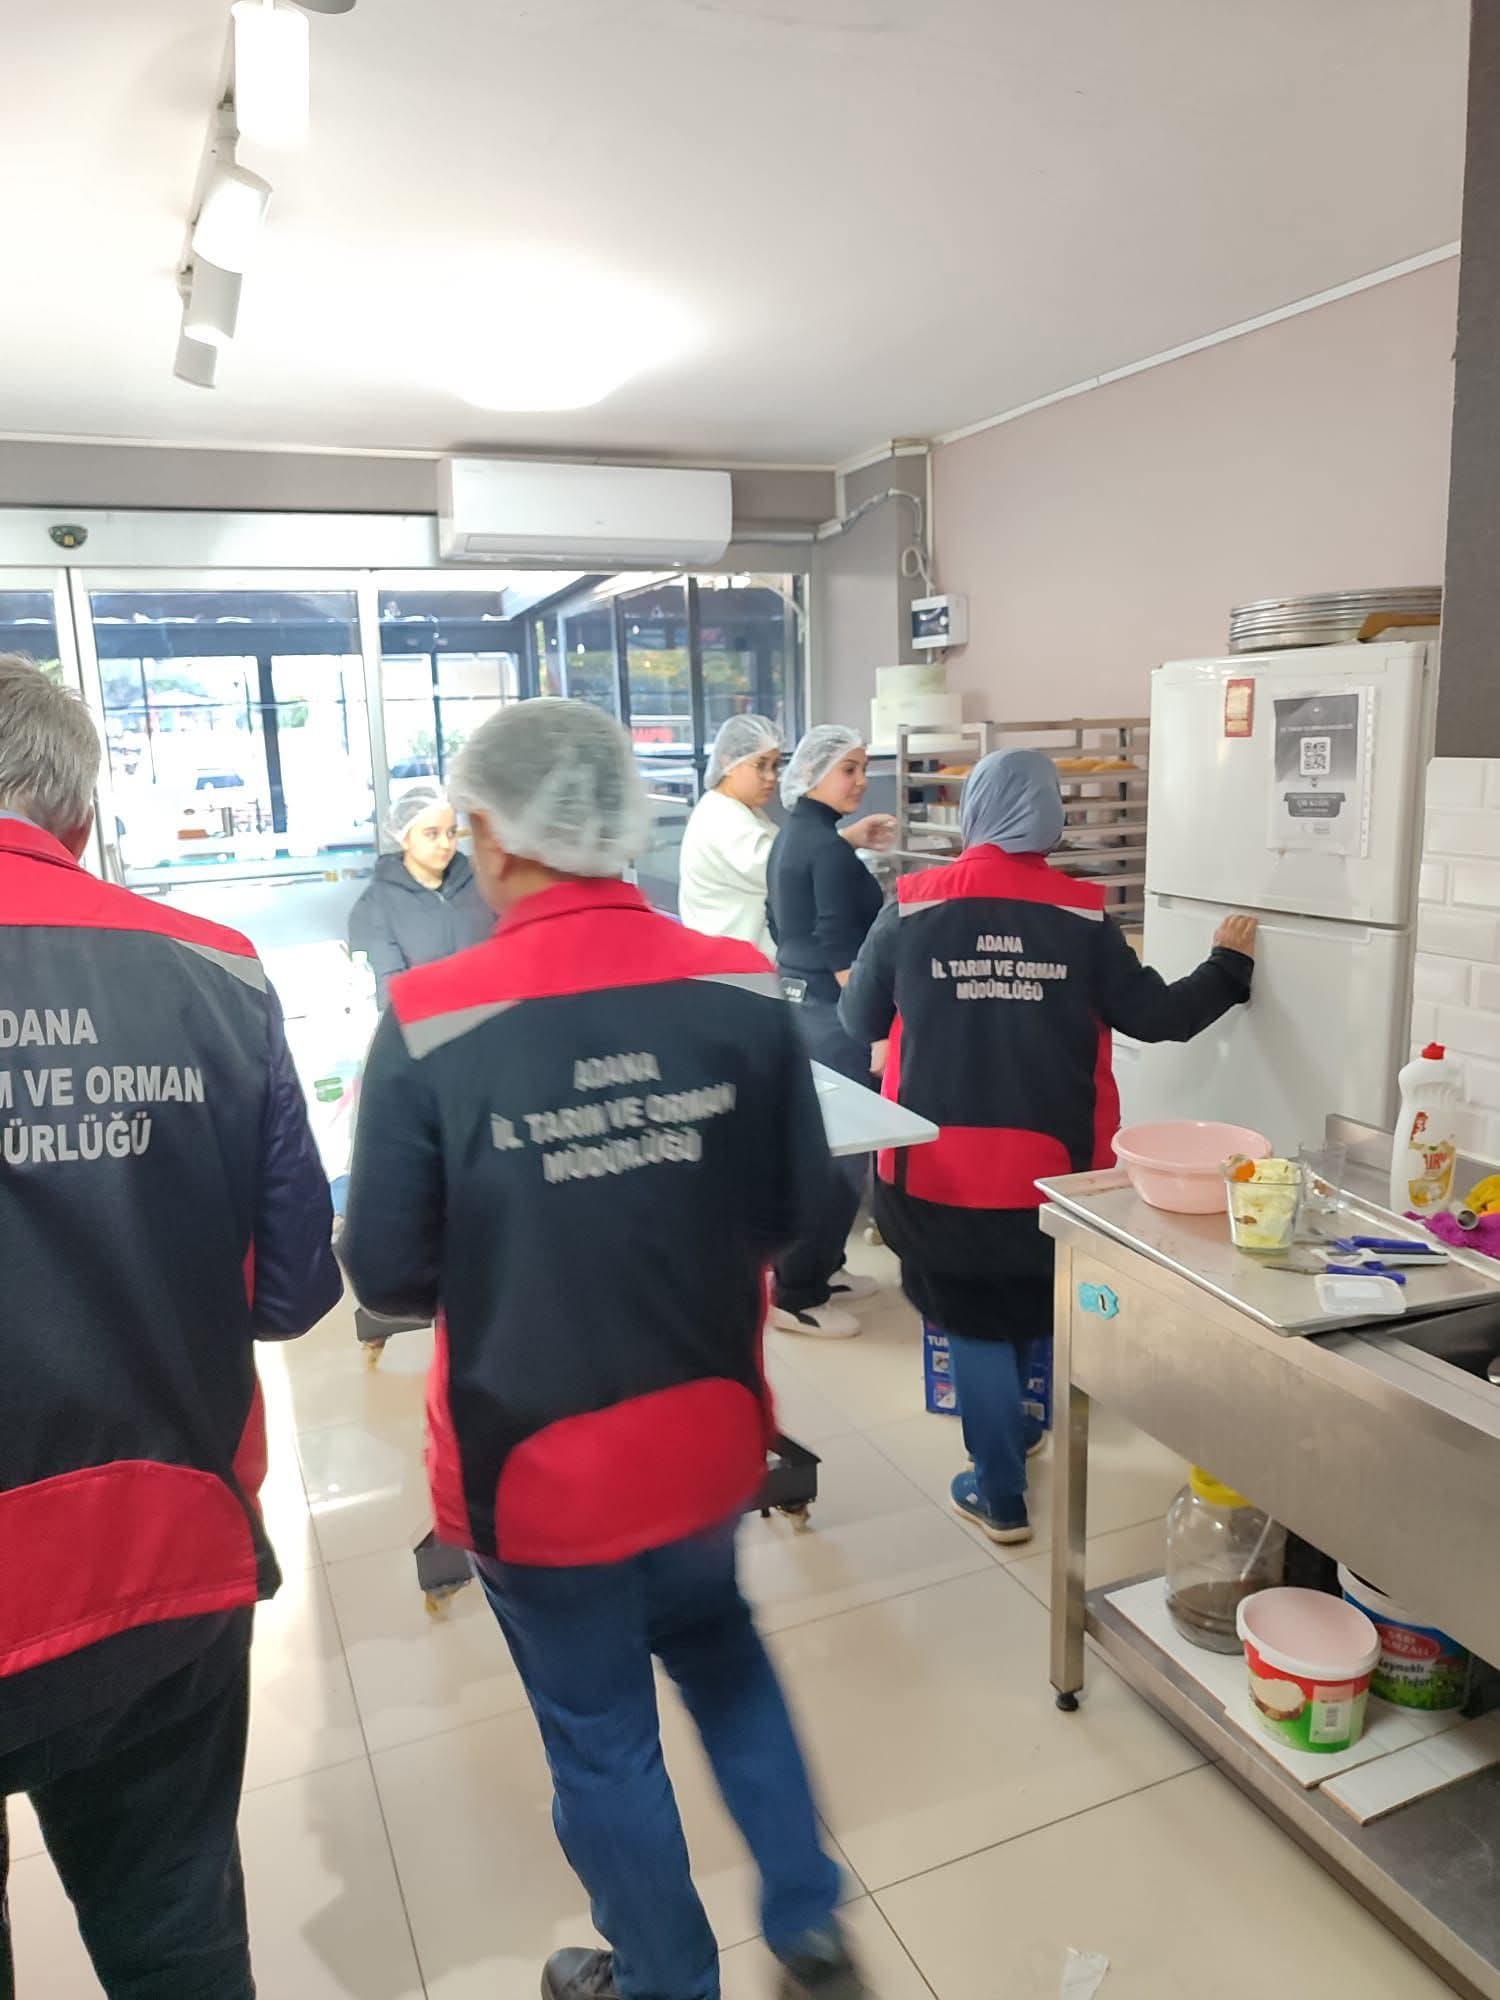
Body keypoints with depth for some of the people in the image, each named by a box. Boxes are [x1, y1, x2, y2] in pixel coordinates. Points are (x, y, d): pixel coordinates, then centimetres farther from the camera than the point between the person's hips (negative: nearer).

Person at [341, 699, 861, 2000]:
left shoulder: (431, 1024, -22)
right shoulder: (742, 990, -14)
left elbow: (389, 1277, -13)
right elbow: (796, 1205, -3)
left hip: (537, 1457, -3)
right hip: (708, 1432, 4)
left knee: (602, 1736, 21)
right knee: (717, 1642, 32)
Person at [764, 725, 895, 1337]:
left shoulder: (791, 837, 12)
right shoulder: (829, 849, -18)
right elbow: (842, 953, -22)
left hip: (795, 1001, 10)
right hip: (831, 1013, -10)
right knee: (840, 1153, -3)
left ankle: (817, 1269, 30)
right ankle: (796, 1295, 5)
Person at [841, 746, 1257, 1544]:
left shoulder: (913, 908, -7)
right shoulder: (1081, 916, -6)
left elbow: (859, 1018, 2)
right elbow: (1159, 1015, 1)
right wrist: (1230, 966, 18)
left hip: (941, 1164, -1)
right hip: (1053, 1163, 2)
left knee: (975, 1323, 14)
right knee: (1047, 1308, 26)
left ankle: (1000, 1494, 21)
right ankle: (1021, 1431, 43)